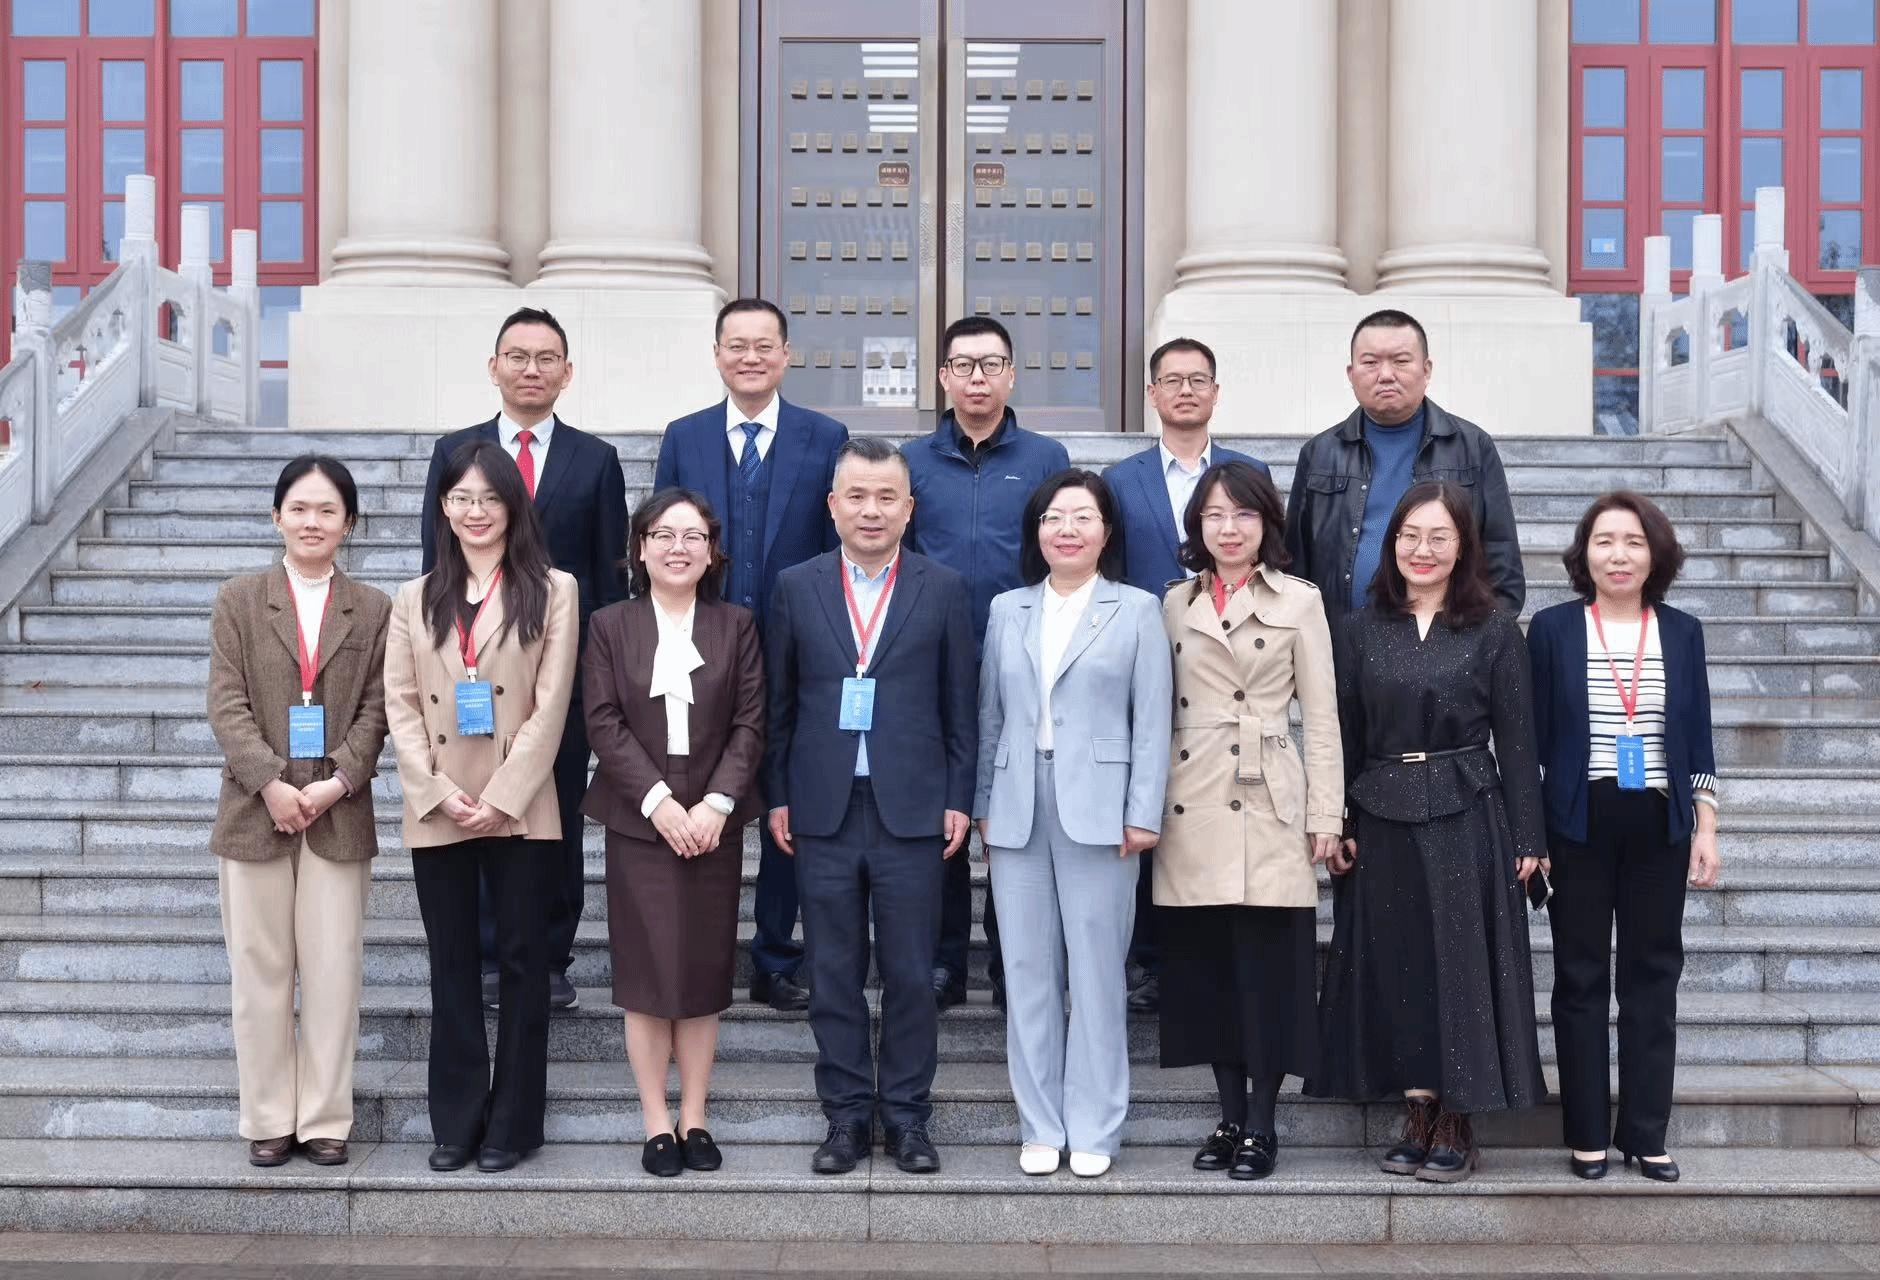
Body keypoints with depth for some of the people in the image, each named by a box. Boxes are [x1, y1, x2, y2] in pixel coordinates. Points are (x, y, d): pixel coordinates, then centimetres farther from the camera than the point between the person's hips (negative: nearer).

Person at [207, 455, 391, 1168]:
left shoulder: (372, 610, 7)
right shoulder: (238, 601, 5)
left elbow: (376, 710, 2)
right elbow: (227, 703, -2)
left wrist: (336, 782, -12)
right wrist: (271, 783, -14)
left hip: (338, 815, 0)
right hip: (256, 811, 0)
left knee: (334, 970, 1)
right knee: (260, 970, 5)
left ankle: (325, 1119, 12)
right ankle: (268, 1119, 16)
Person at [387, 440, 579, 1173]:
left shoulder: (552, 592, 2)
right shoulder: (416, 600, 12)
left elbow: (550, 705, -5)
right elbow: (400, 705, 4)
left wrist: (501, 797, -13)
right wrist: (438, 791, -9)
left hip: (519, 811, -3)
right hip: (437, 815, 3)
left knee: (521, 963, 4)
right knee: (452, 969, 8)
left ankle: (512, 1123, 13)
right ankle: (455, 1122, 16)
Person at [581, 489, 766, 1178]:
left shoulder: (736, 625, 7)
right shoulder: (610, 626, 4)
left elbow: (750, 723, 1)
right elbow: (604, 723, -3)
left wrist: (717, 803, -11)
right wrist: (657, 801, -13)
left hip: (714, 819, 1)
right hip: (639, 819, -1)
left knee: (705, 971, 4)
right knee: (646, 973, 0)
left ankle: (694, 1119, 13)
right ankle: (657, 1125, 8)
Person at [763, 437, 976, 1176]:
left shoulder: (943, 590, 3)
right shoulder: (796, 588, 6)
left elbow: (959, 705, 4)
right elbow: (779, 702, 8)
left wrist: (957, 799, 0)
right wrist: (777, 797, 4)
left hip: (912, 810, -1)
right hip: (823, 811, 1)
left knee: (909, 974, 4)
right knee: (833, 975, 7)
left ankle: (905, 1115, 15)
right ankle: (846, 1115, 17)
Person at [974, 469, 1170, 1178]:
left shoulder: (1136, 610, 4)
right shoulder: (1008, 610, 13)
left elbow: (1152, 720, 0)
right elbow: (990, 715, 14)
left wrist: (1143, 814, -7)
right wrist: (982, 805, 9)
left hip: (1096, 810, -3)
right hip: (1018, 810, 3)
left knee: (1096, 972, 0)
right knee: (1027, 971, 5)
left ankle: (1094, 1130, 9)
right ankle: (1041, 1126, 14)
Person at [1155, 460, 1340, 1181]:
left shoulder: (1299, 602, 4)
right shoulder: (1175, 605, 12)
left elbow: (1321, 716, 2)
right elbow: (1161, 710, 12)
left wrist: (1326, 815, -3)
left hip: (1268, 803, -3)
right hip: (1192, 809, 3)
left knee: (1268, 964, -3)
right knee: (1206, 965, 5)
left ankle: (1261, 1126, 6)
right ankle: (1229, 1117, 16)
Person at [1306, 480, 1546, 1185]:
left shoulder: (1495, 631, 1)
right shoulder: (1362, 630, 7)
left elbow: (1516, 740, -1)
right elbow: (1344, 737, 8)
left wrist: (1527, 838, -4)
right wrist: (1337, 825, 1)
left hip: (1467, 820, -2)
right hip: (1383, 822, 3)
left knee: (1461, 963, 0)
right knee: (1394, 964, 5)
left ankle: (1456, 1125, 9)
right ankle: (1418, 1117, 15)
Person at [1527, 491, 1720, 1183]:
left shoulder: (1681, 632, 6)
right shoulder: (1552, 629, 0)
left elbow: (1698, 738, 10)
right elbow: (1531, 737, 1)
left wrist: (1705, 830, 5)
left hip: (1658, 823, 2)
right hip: (1579, 825, -2)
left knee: (1654, 976, 5)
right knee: (1581, 978, 3)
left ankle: (1646, 1135, 13)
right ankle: (1587, 1136, 11)